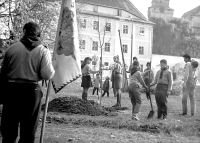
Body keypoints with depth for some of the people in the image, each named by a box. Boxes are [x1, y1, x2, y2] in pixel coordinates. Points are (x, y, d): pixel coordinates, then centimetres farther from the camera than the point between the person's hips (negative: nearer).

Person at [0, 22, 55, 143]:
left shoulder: (12, 48, 0)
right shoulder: (43, 51, -4)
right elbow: (47, 75, -12)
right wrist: (52, 68, 8)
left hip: (11, 90, 1)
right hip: (31, 91, -1)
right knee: (28, 132, 11)